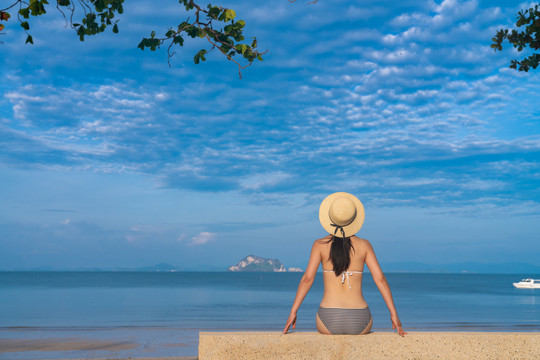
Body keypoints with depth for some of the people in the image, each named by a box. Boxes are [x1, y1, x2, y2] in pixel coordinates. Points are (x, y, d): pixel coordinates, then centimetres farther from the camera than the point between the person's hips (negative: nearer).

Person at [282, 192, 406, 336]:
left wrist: (293, 312, -4)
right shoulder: (364, 245, 3)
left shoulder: (320, 244, 1)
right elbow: (380, 279, -2)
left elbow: (307, 278, -7)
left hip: (329, 321, -1)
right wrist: (394, 314, 2)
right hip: (359, 321, 1)